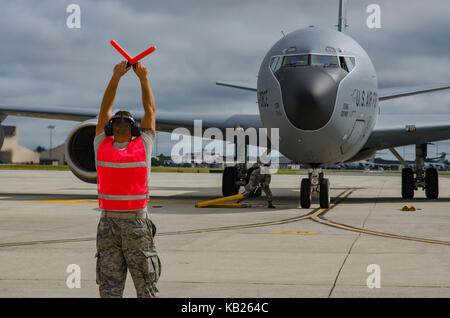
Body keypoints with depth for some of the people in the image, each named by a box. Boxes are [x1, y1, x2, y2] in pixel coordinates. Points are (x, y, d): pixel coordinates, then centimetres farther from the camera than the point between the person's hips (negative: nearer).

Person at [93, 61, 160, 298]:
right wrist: (115, 78, 3)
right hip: (108, 223, 0)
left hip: (137, 223, 0)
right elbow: (104, 110, 9)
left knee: (146, 285, 2)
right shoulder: (101, 145, 6)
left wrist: (144, 78, 7)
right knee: (109, 286, 4)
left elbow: (150, 110, 11)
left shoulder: (143, 145, 5)